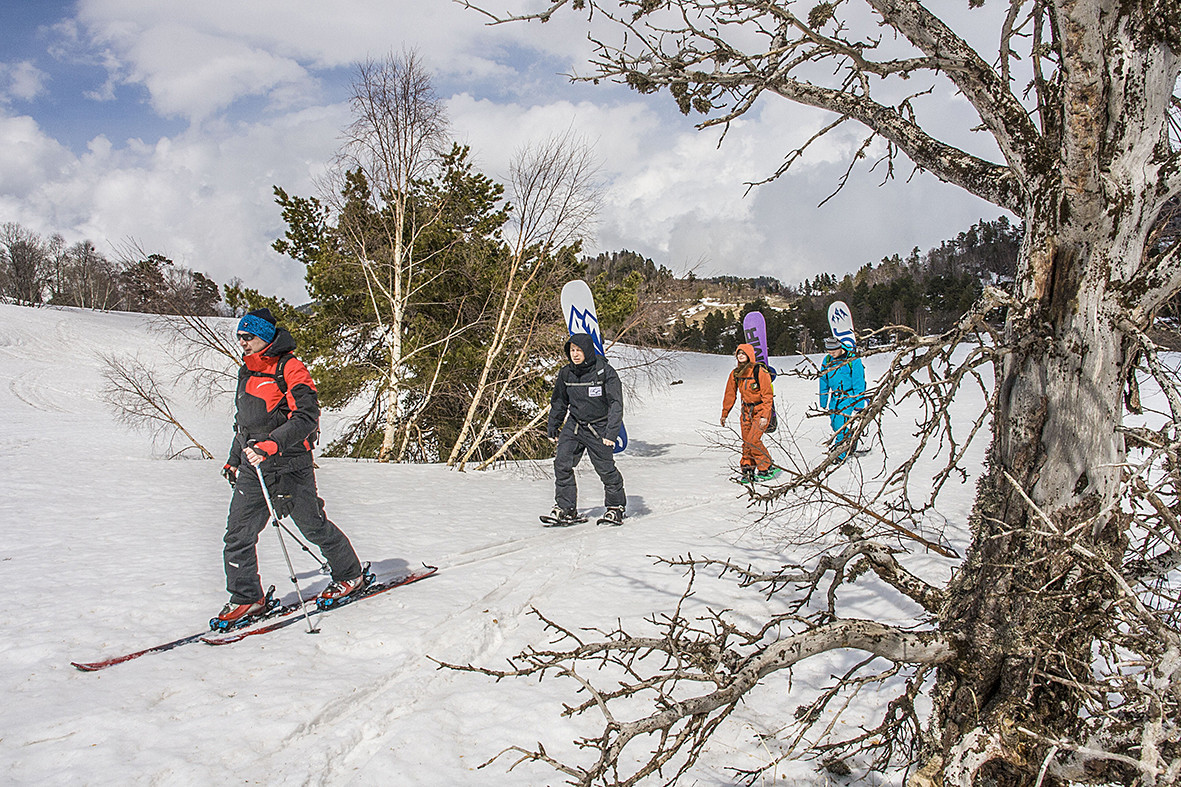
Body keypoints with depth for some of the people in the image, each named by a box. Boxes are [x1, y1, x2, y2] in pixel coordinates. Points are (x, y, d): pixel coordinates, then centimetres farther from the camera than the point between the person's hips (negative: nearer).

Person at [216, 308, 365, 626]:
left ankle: (350, 574, 24)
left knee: (313, 525, 4)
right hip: (252, 468, 7)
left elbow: (306, 416, -20)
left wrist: (270, 445, -29)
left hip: (287, 464, -7)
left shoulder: (289, 368, -10)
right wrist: (233, 460, 28)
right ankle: (247, 599, 12)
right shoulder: (247, 372, 16)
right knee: (238, 533, 1)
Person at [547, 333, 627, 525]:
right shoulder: (566, 373, -1)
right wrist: (553, 427, 18)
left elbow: (616, 404, -15)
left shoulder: (605, 372, -15)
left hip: (598, 428, -4)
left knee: (606, 469, 0)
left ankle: (616, 508, 20)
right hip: (574, 425, 4)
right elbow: (559, 402, 14)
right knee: (562, 464, -7)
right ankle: (565, 508, 4)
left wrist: (611, 433, -22)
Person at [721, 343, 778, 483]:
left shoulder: (759, 371, -15)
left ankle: (766, 469, 0)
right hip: (746, 410, 6)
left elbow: (768, 395, -14)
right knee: (746, 441, 1)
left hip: (761, 409, -6)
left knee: (753, 440, -14)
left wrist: (764, 416, -20)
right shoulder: (735, 374, 4)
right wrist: (724, 414, 13)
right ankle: (748, 470, 10)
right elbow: (730, 395, 13)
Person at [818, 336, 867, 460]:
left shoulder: (853, 360, -15)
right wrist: (823, 403, 12)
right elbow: (824, 383, 12)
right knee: (835, 424, 4)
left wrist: (858, 406, -15)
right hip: (835, 398, 6)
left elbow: (859, 384, -13)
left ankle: (840, 455, -9)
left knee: (840, 424, -17)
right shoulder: (827, 361, 2)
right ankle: (851, 444, 29)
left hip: (850, 397, -6)